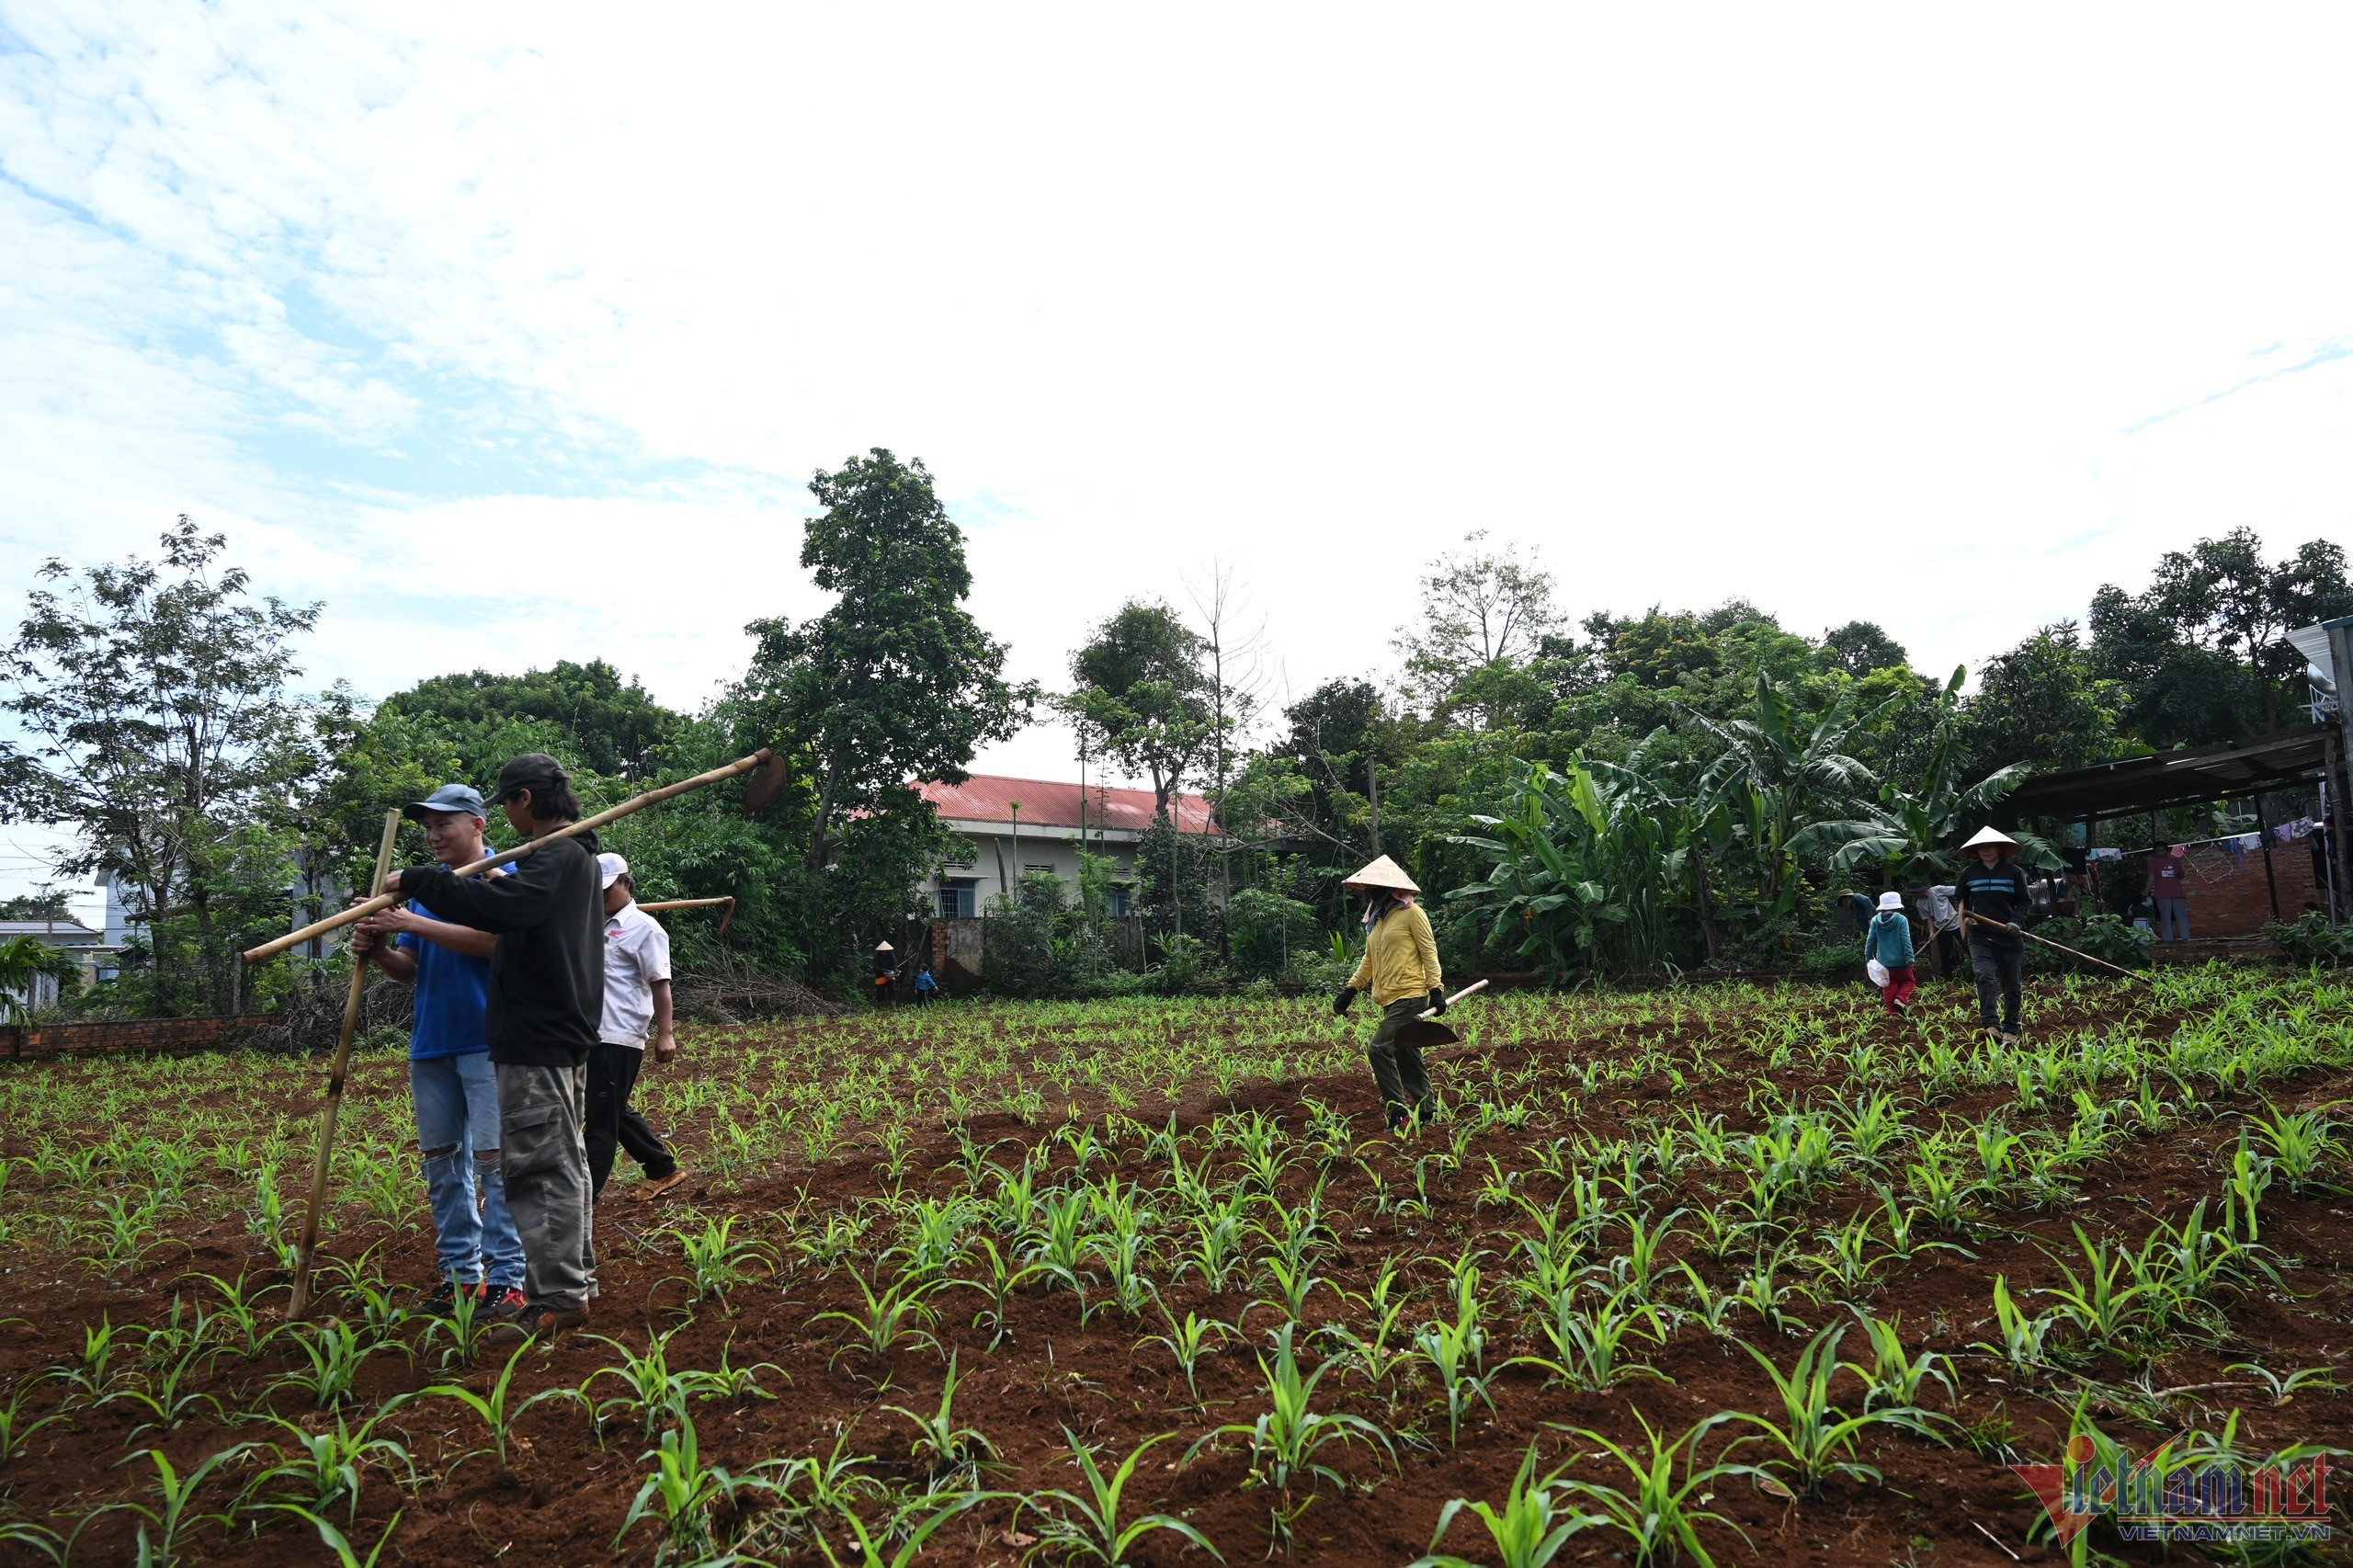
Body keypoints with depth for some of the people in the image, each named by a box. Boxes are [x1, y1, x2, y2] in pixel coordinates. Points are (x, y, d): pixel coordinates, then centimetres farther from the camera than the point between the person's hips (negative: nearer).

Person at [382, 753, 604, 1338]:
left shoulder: (558, 857, -16)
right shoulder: (577, 857, 16)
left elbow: (499, 905, -33)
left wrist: (416, 881, -24)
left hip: (537, 1039, -11)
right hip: (562, 1033, 11)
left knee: (540, 1165, -7)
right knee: (563, 1161, 17)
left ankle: (557, 1297, -3)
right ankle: (576, 1280, 28)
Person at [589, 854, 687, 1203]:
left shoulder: (643, 928, -7)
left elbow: (660, 984, -12)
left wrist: (665, 1033, -17)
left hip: (619, 1039, -9)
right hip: (594, 1036, 9)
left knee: (603, 1116, -3)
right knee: (615, 1112, 16)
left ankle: (587, 1189, 3)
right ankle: (663, 1169, 28)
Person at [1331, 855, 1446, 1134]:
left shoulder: (1411, 913, -7)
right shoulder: (1376, 918, 16)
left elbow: (1429, 952, -8)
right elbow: (1369, 960, 23)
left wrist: (1436, 989, -14)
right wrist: (1350, 990, 18)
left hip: (1410, 996, -8)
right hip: (1389, 999, 8)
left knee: (1379, 1048, -17)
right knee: (1406, 1056, 11)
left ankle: (1399, 1112, -10)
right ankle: (1427, 1111, 21)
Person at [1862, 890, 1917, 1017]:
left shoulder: (1875, 920, -2)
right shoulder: (1901, 919, -10)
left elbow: (1870, 940, 0)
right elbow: (1906, 940, -14)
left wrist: (1868, 957, 10)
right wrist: (1910, 959, -13)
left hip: (1883, 962, 3)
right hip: (1900, 961, -3)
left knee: (1889, 987, 12)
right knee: (1908, 981, 17)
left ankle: (1893, 1012, 8)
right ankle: (1901, 999, -8)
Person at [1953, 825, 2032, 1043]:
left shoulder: (2014, 872, 3)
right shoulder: (1969, 873, 7)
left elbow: (2024, 902, 6)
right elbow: (1959, 899, 19)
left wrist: (2016, 921, -12)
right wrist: (1964, 916, 0)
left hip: (2009, 936, 0)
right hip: (1980, 936, 0)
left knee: (2012, 985, 6)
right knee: (1985, 975, -22)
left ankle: (2010, 1031, 16)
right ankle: (1991, 1025, -29)